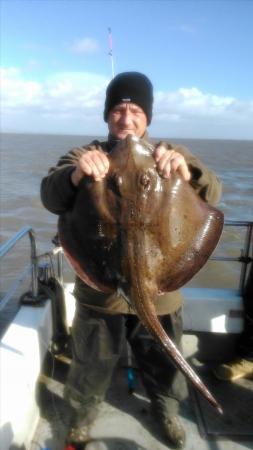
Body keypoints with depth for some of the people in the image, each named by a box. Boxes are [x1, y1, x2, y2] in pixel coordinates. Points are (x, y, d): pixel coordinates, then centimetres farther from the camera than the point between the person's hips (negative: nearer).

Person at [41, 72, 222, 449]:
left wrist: (186, 171, -36)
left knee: (163, 362, 23)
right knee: (91, 364, 20)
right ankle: (82, 417, 50)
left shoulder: (171, 156, 0)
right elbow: (51, 196, -19)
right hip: (100, 288, 0)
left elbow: (212, 194, -14)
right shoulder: (87, 155, -3)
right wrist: (76, 174, -42)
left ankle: (167, 411, 54)